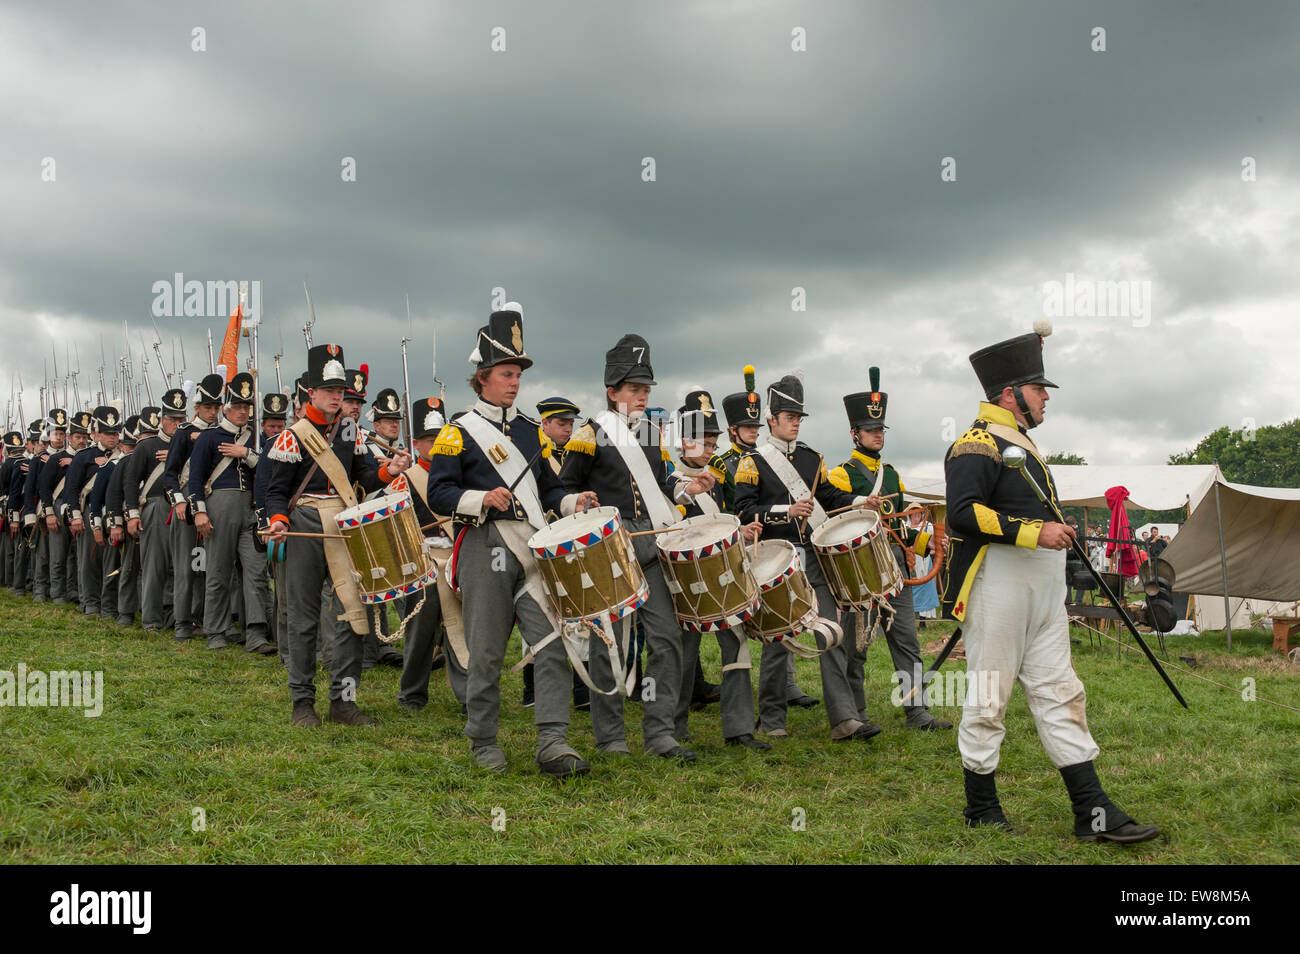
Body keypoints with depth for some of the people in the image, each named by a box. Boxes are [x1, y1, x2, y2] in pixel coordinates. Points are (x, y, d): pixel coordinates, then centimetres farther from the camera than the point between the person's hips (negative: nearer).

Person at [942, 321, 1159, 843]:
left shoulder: (1018, 440, 20)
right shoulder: (978, 444, -12)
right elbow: (963, 514, -24)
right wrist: (1035, 532, -24)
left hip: (1043, 594, 10)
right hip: (998, 594, -10)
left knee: (1060, 694, 7)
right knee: (989, 700, 1)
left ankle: (1092, 812, 9)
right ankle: (981, 809, 13)